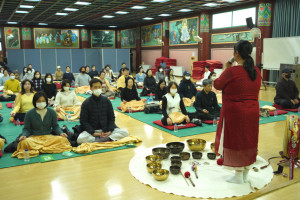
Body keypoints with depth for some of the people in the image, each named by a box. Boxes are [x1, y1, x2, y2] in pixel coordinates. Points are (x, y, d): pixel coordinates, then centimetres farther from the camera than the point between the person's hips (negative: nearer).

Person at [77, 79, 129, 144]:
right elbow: (83, 121, -4)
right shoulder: (86, 103, -3)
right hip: (91, 130, -2)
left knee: (125, 133, -18)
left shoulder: (106, 101, 3)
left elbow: (111, 117, 8)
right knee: (80, 139, -33)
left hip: (106, 130, 2)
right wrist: (93, 133, -16)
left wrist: (110, 131, -8)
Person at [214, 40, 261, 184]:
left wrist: (225, 69, 7)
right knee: (248, 141, 16)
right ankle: (246, 174, 29)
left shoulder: (232, 72, -19)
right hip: (252, 113, 7)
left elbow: (217, 85, -5)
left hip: (234, 113, -6)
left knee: (235, 142, 6)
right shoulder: (256, 71, 3)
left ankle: (238, 176, 18)